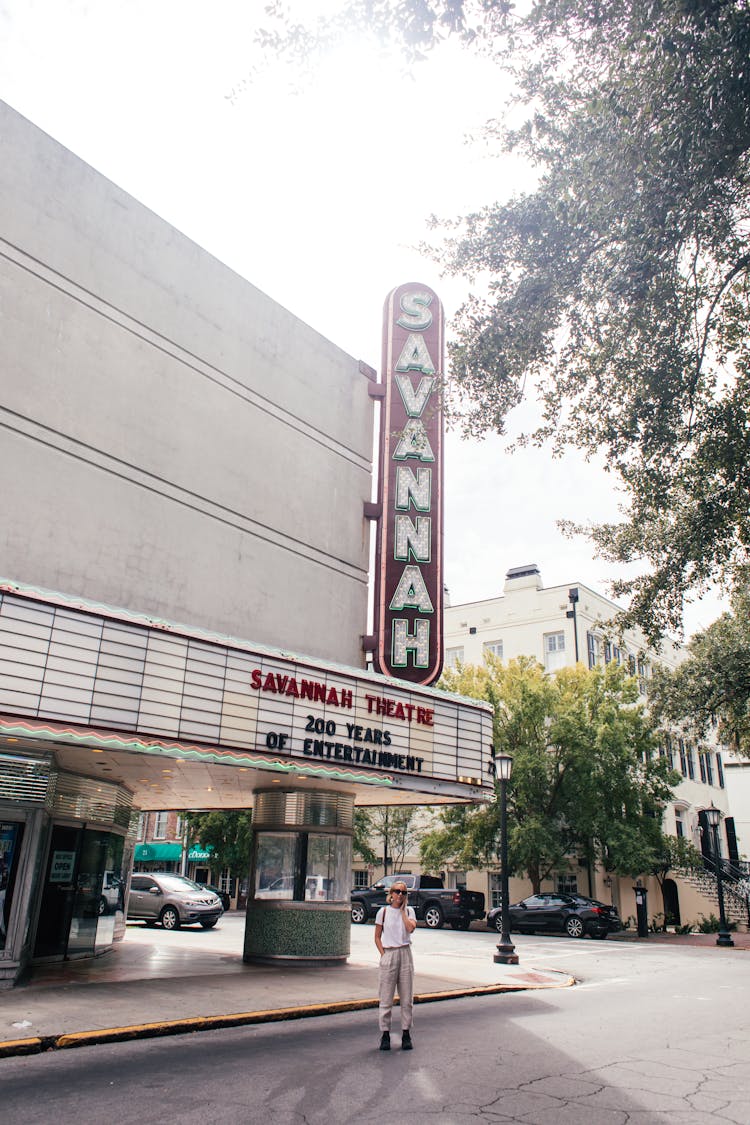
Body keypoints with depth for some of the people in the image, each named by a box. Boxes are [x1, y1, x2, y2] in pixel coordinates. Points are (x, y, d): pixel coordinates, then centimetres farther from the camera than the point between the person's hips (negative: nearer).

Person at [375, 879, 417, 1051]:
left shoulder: (409, 911, 6)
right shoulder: (384, 911, 1)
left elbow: (411, 928, -14)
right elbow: (377, 937, 5)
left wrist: (403, 910, -8)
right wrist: (383, 954, -7)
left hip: (405, 954, 2)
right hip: (389, 954, -1)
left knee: (407, 998, 5)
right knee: (385, 997, 0)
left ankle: (406, 1034, 14)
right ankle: (385, 1035, 10)